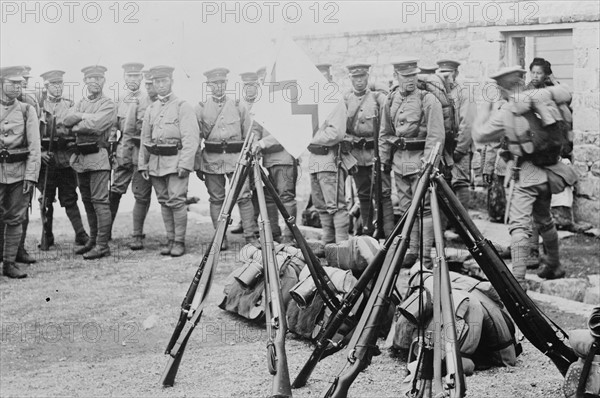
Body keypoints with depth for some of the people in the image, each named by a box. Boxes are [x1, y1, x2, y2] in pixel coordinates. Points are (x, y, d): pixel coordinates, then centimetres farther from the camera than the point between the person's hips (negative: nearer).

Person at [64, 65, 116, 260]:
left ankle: (102, 245, -6)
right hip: (80, 157, 7)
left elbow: (96, 125, -18)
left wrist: (75, 125, -4)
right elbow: (67, 119, 2)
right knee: (87, 201, 13)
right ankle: (93, 241, 22)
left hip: (97, 157, -7)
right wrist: (84, 116, -12)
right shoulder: (81, 103, 18)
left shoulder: (108, 105, -3)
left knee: (100, 201, -8)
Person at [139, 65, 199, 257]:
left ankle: (179, 242, -1)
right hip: (156, 162, 6)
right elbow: (145, 138, 19)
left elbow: (191, 138, -10)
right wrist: (143, 164, 12)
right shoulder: (151, 109, 15)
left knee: (176, 201, -9)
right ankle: (170, 240, 15)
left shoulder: (183, 106, -3)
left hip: (176, 160, -6)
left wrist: (185, 164, -17)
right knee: (164, 202, 8)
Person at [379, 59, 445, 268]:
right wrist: (384, 160, 13)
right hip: (399, 159, 6)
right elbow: (384, 134, 18)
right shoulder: (391, 100, 11)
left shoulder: (428, 100, -6)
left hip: (420, 158, -6)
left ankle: (426, 256, -4)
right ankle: (411, 251, 18)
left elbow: (436, 135, -11)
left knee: (424, 208, -6)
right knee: (407, 208, 10)